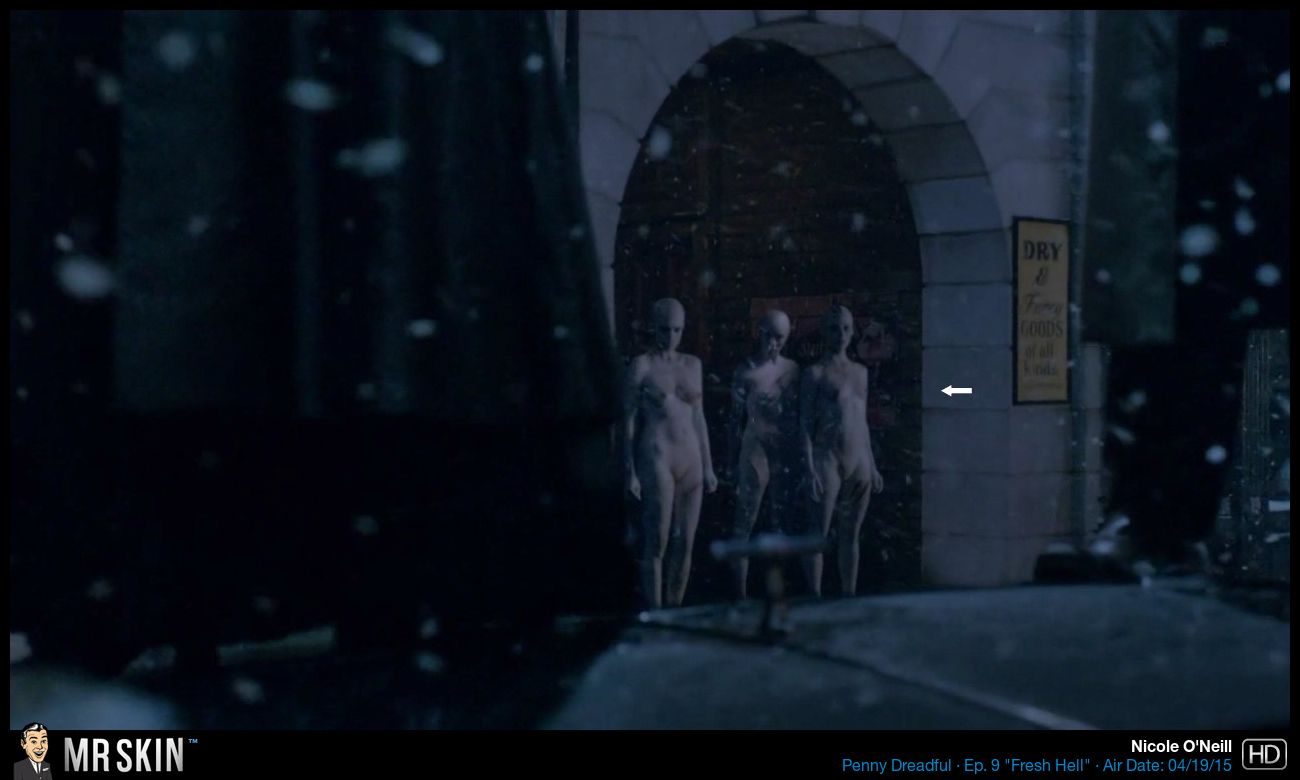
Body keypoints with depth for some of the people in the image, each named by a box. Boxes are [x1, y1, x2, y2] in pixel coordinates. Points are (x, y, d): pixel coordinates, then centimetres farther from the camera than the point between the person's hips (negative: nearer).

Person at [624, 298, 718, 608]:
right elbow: (629, 420, -1)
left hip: (690, 461, 5)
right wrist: (630, 472, -7)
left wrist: (708, 466, 14)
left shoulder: (692, 365, 14)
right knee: (656, 545, -6)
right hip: (656, 458, -5)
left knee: (685, 544, 4)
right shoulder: (642, 366, 0)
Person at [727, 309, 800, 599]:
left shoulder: (794, 370, 7)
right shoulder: (748, 372, -4)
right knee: (744, 525, -3)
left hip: (786, 452, 5)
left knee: (783, 524, 9)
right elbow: (737, 418, -1)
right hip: (756, 450, -4)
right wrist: (734, 462, -2)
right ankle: (741, 594, 0)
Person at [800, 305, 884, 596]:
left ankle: (849, 598, 13)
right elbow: (805, 423, -7)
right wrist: (809, 468, -15)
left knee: (851, 535, 8)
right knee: (819, 535, -4)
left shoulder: (860, 371, 14)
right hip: (827, 461, -5)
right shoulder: (815, 373, -3)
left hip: (859, 463, 6)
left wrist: (872, 465, 16)